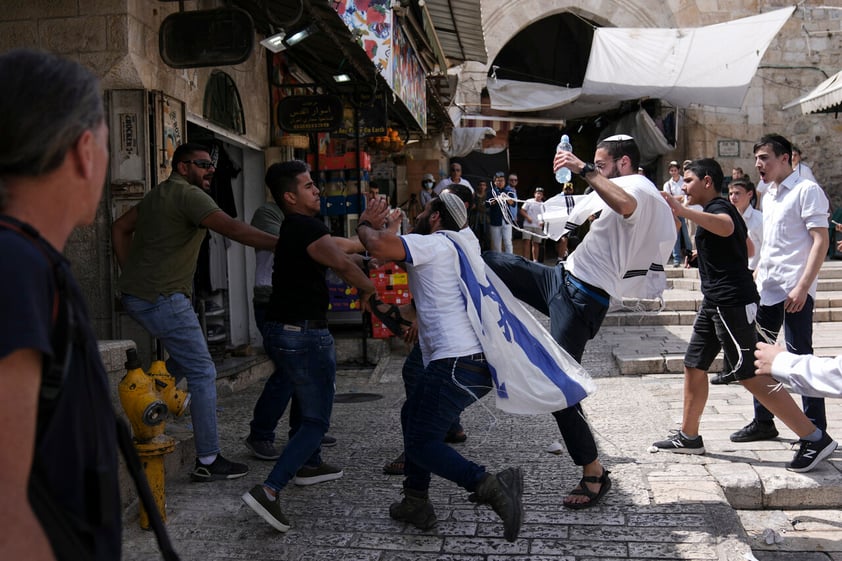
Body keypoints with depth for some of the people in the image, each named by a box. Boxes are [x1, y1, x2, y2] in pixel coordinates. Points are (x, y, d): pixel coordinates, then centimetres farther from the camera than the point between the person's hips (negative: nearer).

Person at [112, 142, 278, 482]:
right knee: (202, 372, -5)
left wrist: (131, 273, 18)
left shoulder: (156, 195, 19)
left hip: (136, 295, 10)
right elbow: (232, 228, -23)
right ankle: (208, 461, -2)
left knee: (183, 359, 24)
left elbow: (120, 228, 22)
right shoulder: (189, 194, -11)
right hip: (163, 298, -10)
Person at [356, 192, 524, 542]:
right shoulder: (463, 244, 23)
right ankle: (415, 504, 27)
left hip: (457, 364, -10)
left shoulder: (433, 243, -5)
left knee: (422, 444, -5)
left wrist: (365, 224, 0)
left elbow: (378, 246, -19)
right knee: (413, 416, 23)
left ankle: (490, 487, -21)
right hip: (480, 360, 10)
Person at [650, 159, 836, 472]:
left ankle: (815, 439, -2)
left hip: (732, 303, -11)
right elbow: (747, 245, 33)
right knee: (694, 366, 12)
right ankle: (688, 437, 22)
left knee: (751, 376, -9)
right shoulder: (719, 210, 19)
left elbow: (726, 227, -40)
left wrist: (683, 211, -53)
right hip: (715, 302, 11)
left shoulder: (719, 208, -13)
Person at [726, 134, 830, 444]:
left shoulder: (806, 190, -7)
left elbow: (821, 241, -14)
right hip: (767, 289, 8)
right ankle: (763, 422, 23)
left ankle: (815, 429, 7)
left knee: (799, 358, -5)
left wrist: (803, 286, -21)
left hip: (794, 290, -8)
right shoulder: (769, 196, 17)